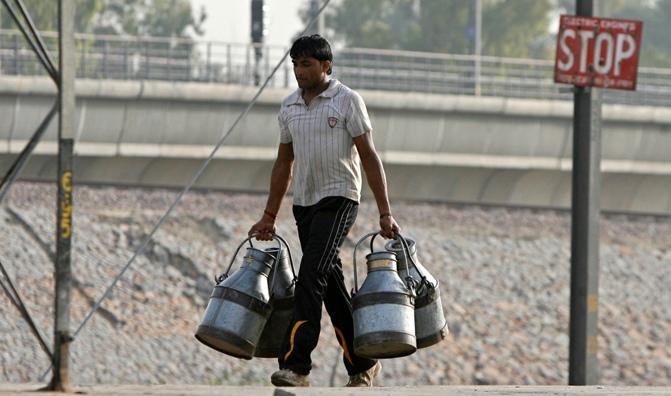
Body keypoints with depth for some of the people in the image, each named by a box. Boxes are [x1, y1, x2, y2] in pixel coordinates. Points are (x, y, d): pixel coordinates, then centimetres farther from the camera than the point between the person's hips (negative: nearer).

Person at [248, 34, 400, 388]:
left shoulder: (347, 101, -6)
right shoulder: (289, 107, 10)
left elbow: (369, 156, -8)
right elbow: (284, 163, 18)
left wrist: (385, 213, -12)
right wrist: (269, 217, 16)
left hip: (339, 199, -6)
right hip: (304, 203, 6)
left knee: (311, 276, -19)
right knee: (330, 285, 9)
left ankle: (295, 365, -23)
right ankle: (363, 363, 19)